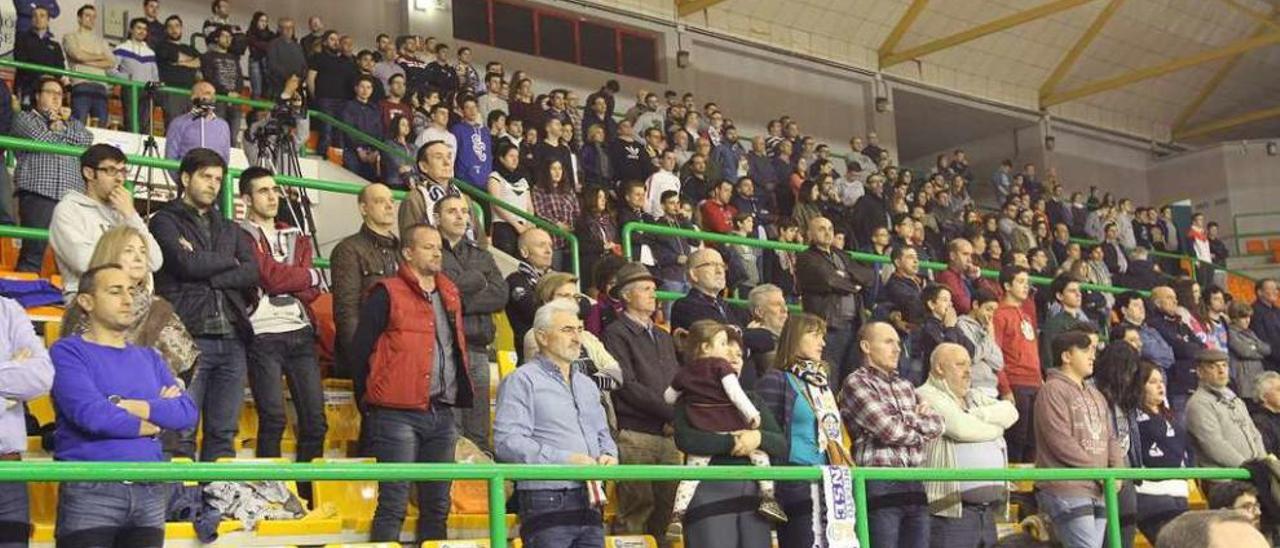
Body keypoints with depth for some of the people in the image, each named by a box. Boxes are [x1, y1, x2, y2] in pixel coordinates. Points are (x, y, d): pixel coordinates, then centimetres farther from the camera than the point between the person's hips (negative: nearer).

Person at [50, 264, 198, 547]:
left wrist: (136, 406, -11)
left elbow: (188, 412, 4)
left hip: (150, 491, 5)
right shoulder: (68, 352, -1)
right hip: (90, 491, -5)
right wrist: (156, 413, 0)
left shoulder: (149, 357, 17)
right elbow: (90, 414, -15)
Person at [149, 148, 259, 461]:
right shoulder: (166, 221, 7)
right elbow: (187, 264, -11)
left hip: (231, 338, 5)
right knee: (182, 432, -7)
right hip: (190, 337, -5)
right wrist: (228, 262, 5)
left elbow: (253, 273, 7)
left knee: (223, 433, 6)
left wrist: (208, 275, -6)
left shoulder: (228, 228, 23)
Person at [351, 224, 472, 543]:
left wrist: (460, 393, 15)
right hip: (399, 414, -6)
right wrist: (369, 404, -1)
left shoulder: (450, 294, 16)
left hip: (442, 414, 6)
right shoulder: (387, 294, -4)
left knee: (437, 504, 10)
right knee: (394, 503, -6)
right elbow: (360, 351, -5)